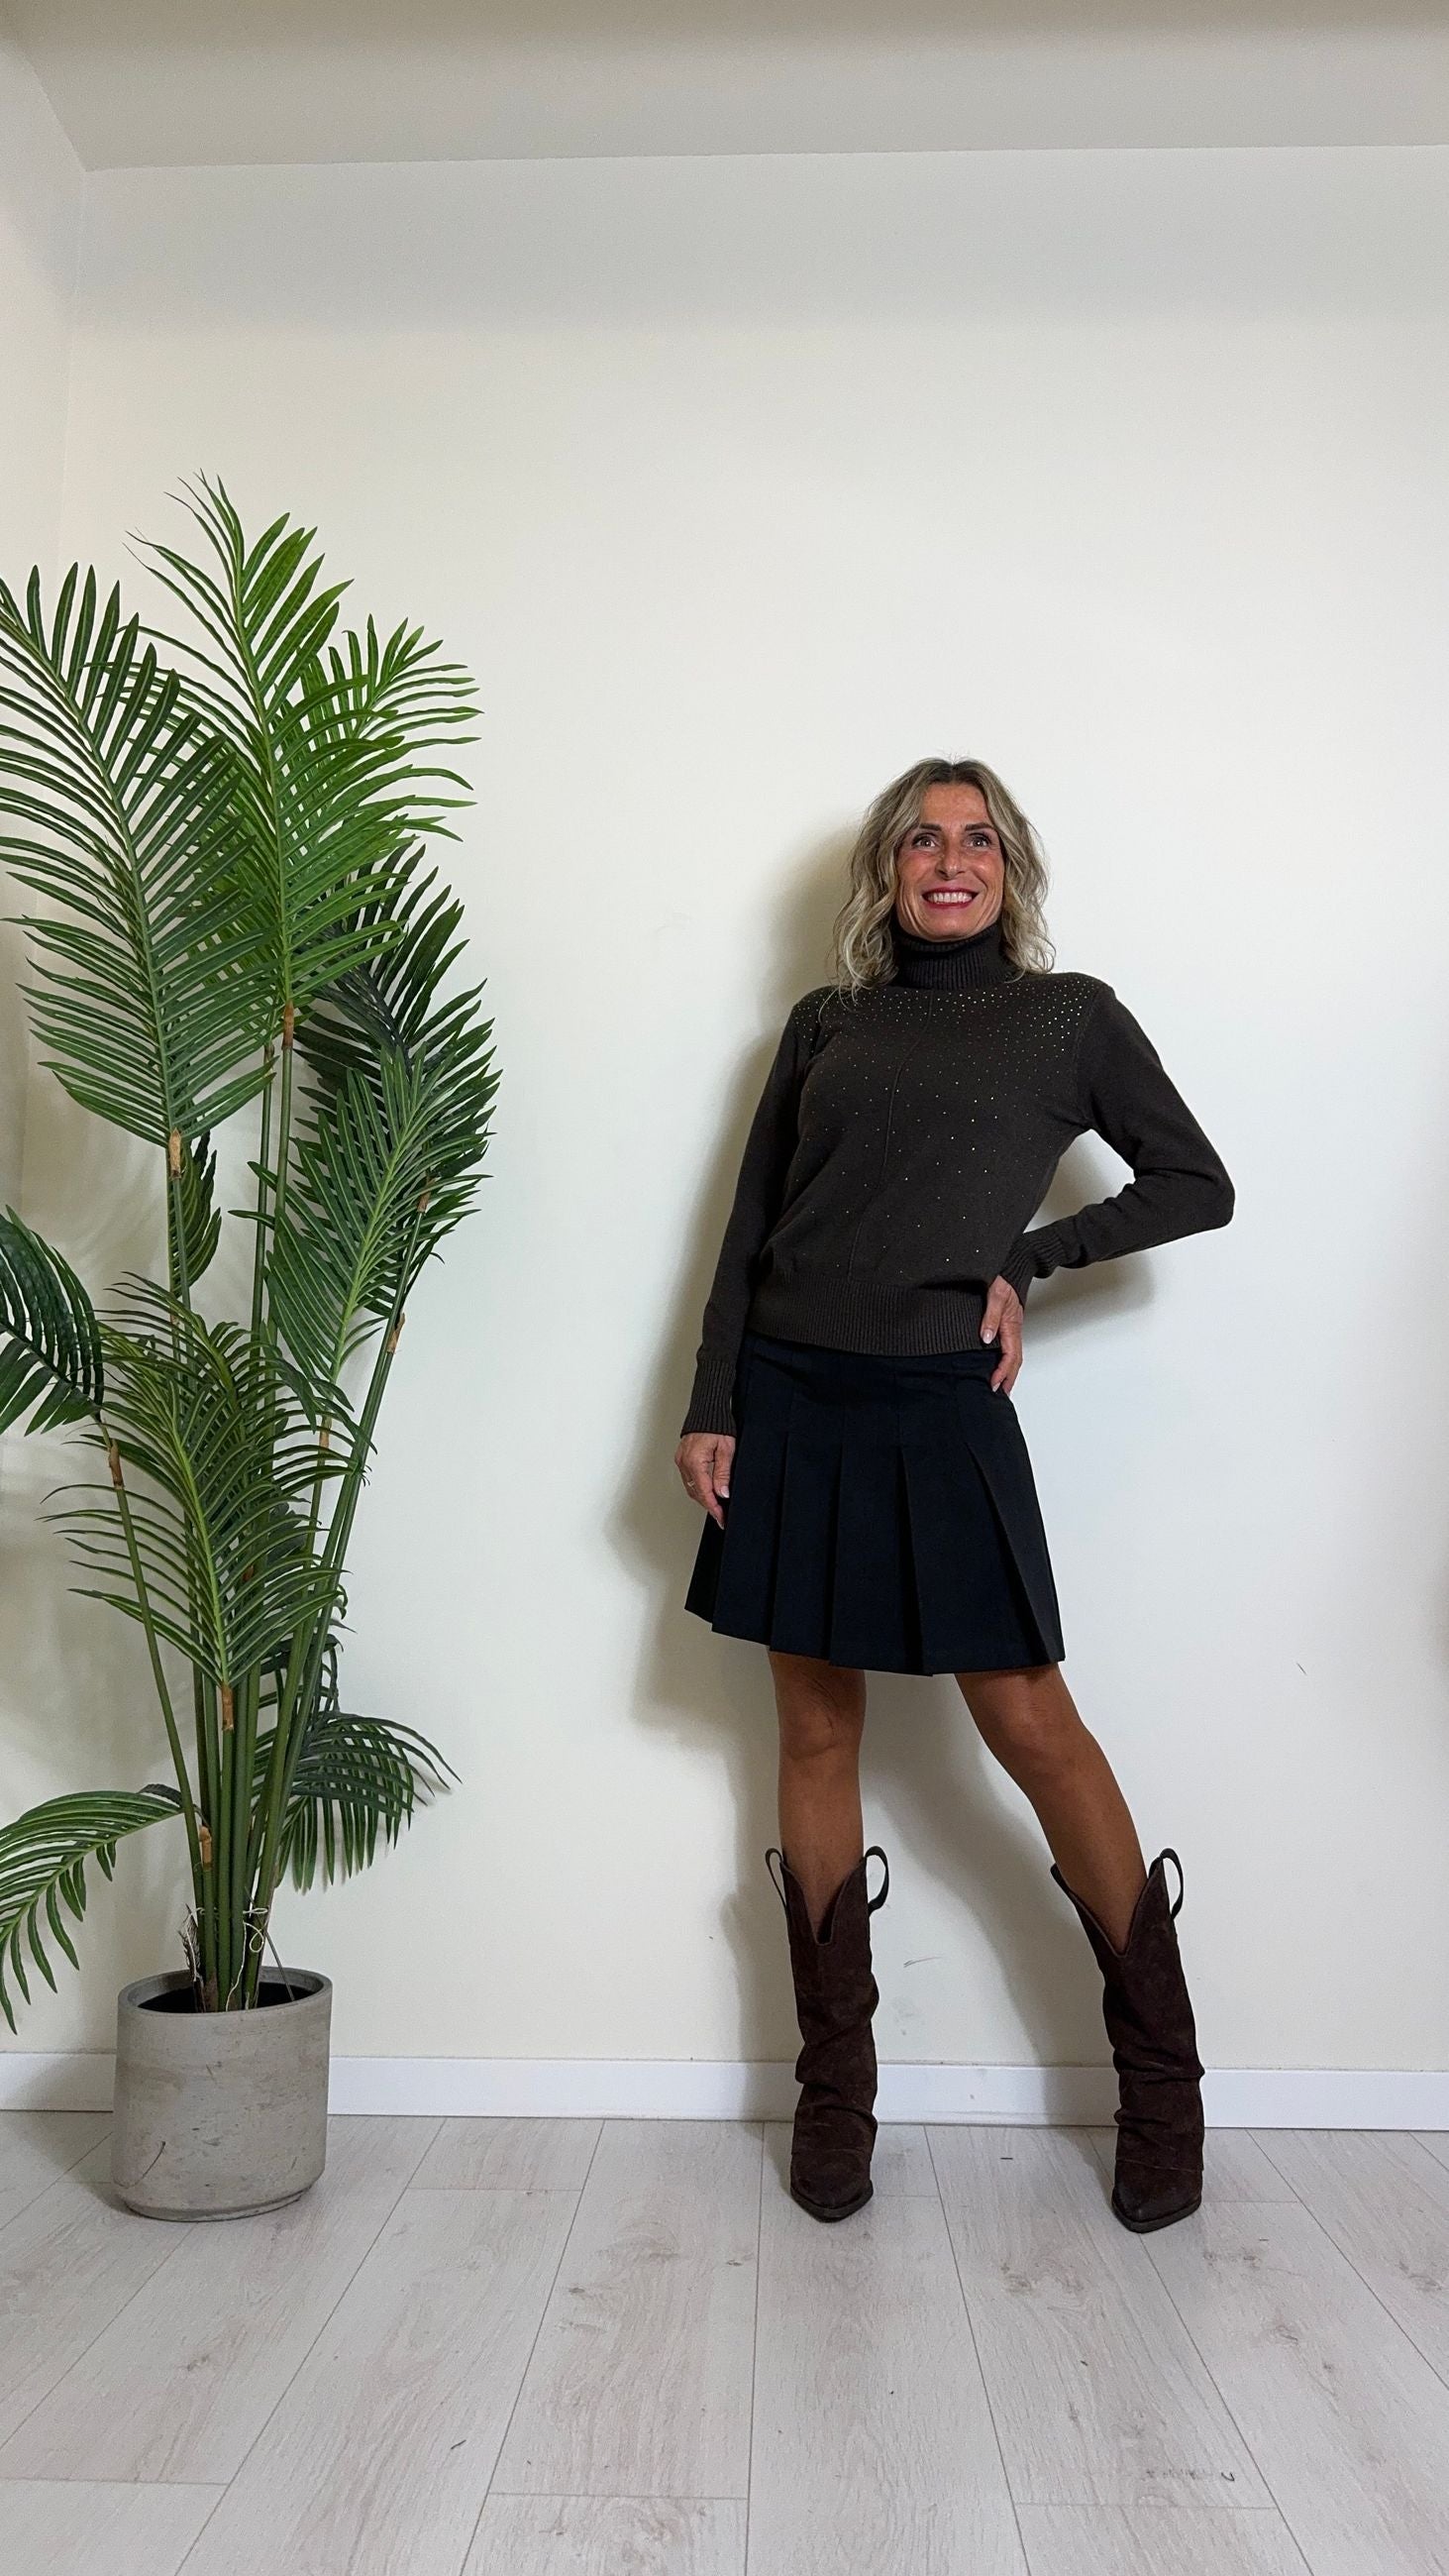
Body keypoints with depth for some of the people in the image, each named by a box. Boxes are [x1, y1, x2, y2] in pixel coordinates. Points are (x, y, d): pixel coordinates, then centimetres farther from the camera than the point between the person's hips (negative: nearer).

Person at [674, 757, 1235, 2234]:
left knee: (1028, 1722, -1)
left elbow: (1198, 1186, 8)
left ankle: (1161, 2079, 17)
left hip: (938, 1406, -3)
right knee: (816, 1732, 7)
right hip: (788, 1397, 3)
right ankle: (834, 2094, 20)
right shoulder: (825, 1025, 12)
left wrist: (1027, 1258, -2)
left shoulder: (1070, 1017, 7)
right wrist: (710, 1410, 2)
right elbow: (750, 1228, 9)